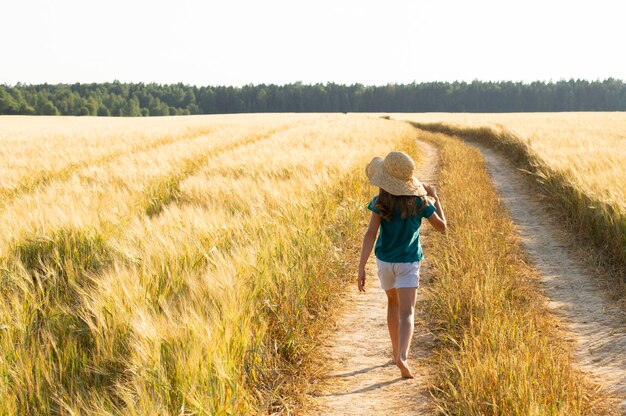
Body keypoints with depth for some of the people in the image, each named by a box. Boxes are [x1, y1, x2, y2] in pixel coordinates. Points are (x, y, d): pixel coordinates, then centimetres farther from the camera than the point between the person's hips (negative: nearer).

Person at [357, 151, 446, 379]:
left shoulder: (380, 203, -11)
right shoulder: (419, 202, -8)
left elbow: (370, 234, -18)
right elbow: (442, 226, 3)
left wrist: (361, 267, -20)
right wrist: (435, 198, 14)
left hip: (384, 261, 2)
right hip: (408, 263, -1)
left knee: (393, 303, 24)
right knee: (406, 313, -8)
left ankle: (396, 352, 35)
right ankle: (402, 357, -29)